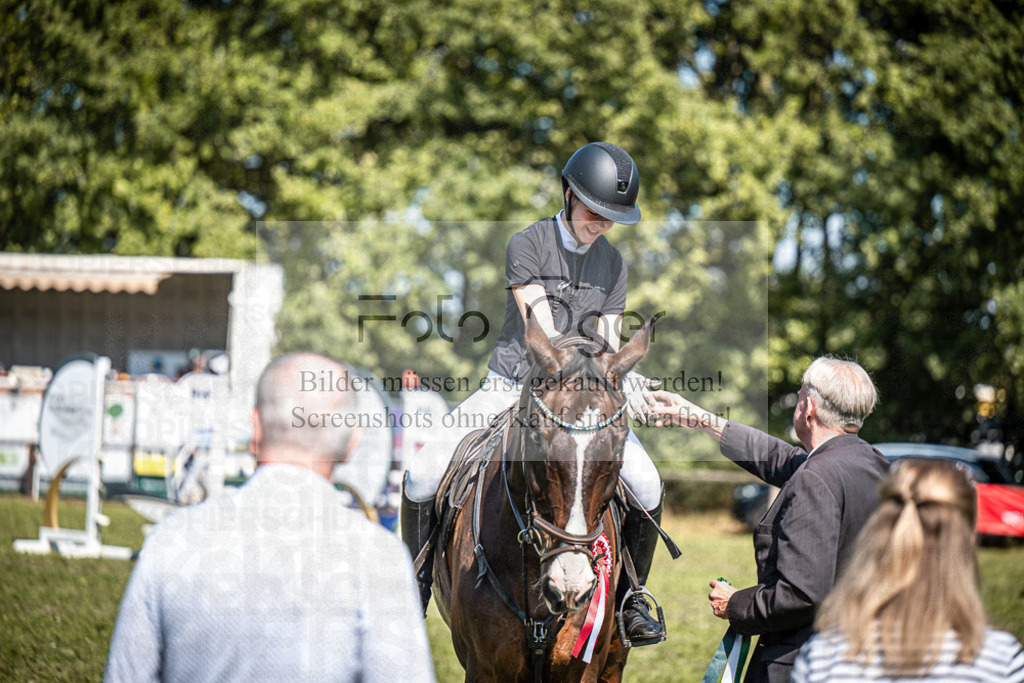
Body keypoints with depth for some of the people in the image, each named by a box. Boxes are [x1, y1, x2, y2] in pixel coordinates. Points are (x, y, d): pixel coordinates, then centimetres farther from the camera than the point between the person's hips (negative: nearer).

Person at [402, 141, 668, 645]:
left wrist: (626, 381, -22)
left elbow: (608, 343, 1)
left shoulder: (612, 263, 4)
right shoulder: (526, 245, -12)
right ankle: (418, 585, 7)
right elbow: (543, 333, -21)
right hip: (511, 387, -3)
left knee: (647, 487, -14)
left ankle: (630, 597, 8)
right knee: (422, 477, -17)